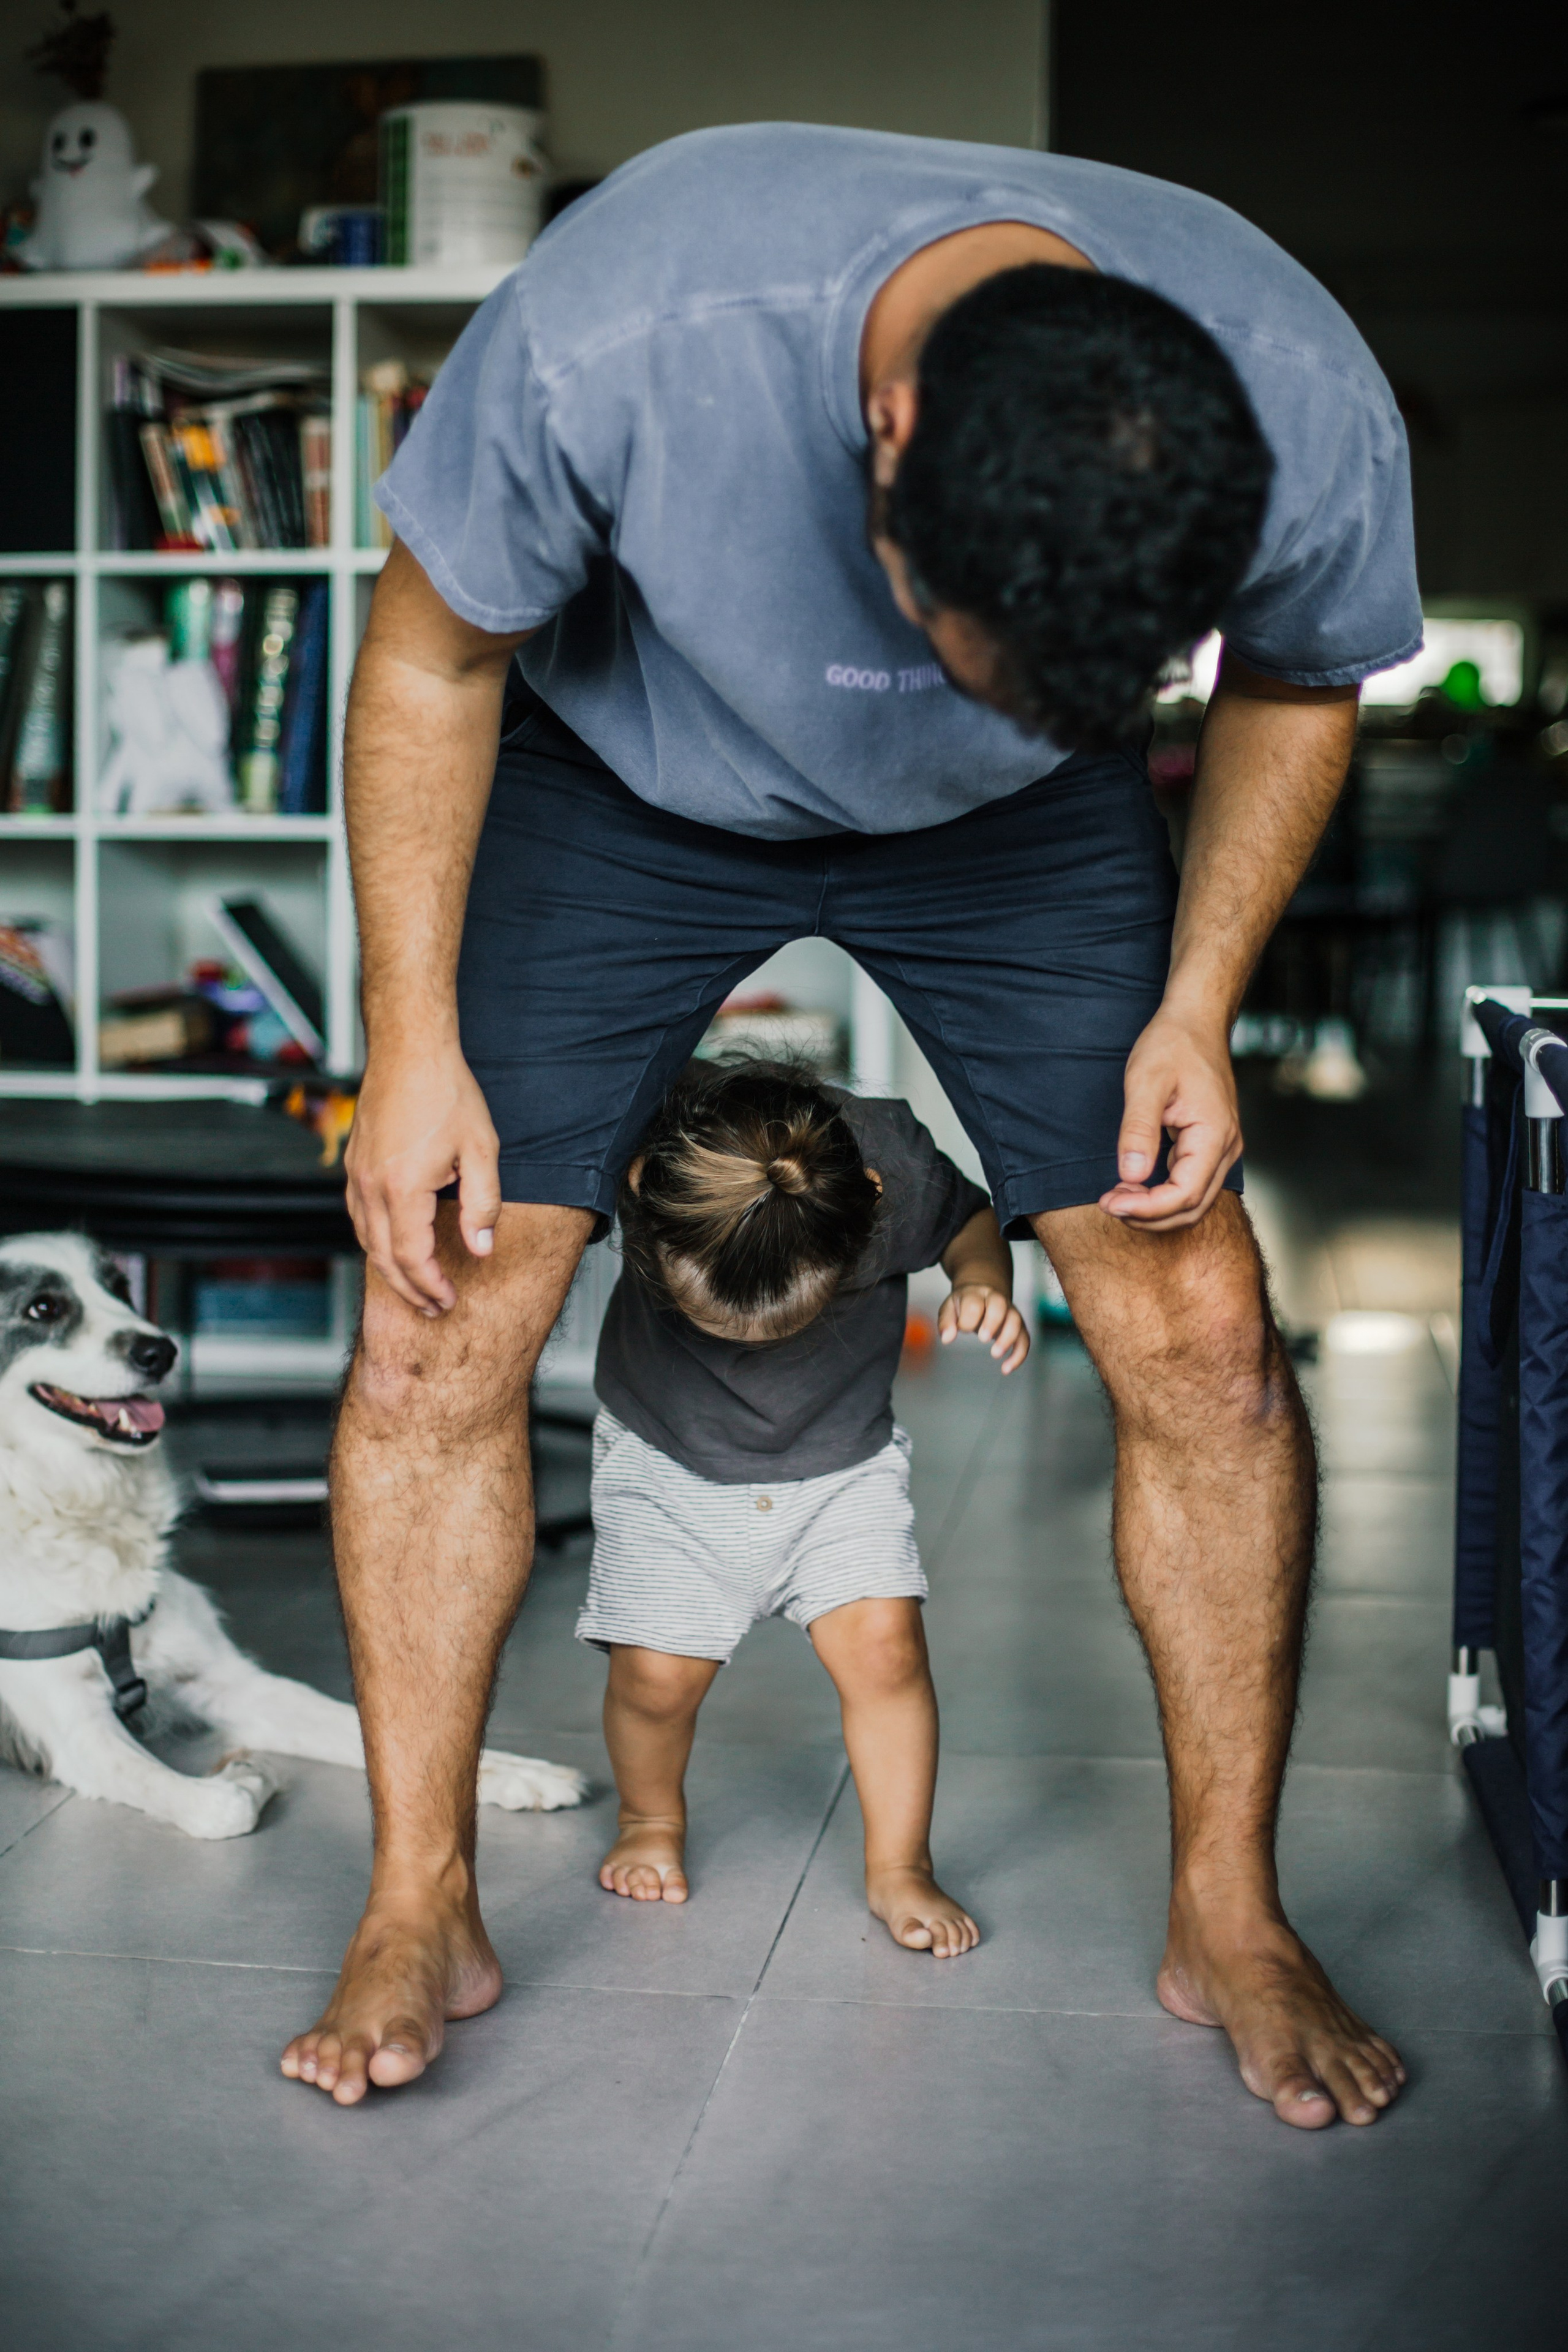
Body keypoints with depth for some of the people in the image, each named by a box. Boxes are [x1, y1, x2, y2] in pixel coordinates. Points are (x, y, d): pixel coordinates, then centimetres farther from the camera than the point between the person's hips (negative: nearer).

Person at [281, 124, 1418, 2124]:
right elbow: (432, 661, -18)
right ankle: (419, 1911, 11)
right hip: (623, 776, -1)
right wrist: (412, 1046, -16)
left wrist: (1196, 1005, -12)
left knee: (1201, 1333, -8)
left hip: (1025, 833, 1)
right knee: (439, 1321, -8)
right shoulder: (614, 328, -38)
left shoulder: (1314, 421, -30)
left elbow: (1298, 685, -5)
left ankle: (1228, 1917, 12)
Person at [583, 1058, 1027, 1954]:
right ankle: (652, 1822, 27)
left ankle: (900, 1867, 9)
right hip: (669, 1455, 0)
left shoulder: (894, 1159, -29)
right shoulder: (626, 1154, -32)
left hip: (842, 1460, 1)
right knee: (655, 1669, -6)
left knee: (884, 1643, -12)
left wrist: (986, 1281, -25)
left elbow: (970, 1218, -6)